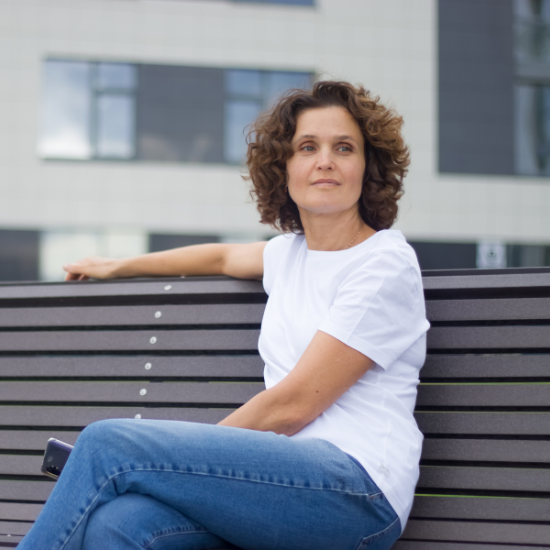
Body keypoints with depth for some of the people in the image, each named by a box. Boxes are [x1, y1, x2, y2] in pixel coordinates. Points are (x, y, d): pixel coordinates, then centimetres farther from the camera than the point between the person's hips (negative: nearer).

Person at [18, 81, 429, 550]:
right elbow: (225, 256, 42)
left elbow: (293, 405, -9)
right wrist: (118, 266, 51)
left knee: (109, 444, -20)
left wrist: (190, 452, -3)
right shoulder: (291, 251, 18)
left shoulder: (385, 264, -5)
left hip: (357, 487, -6)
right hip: (286, 469, 6)